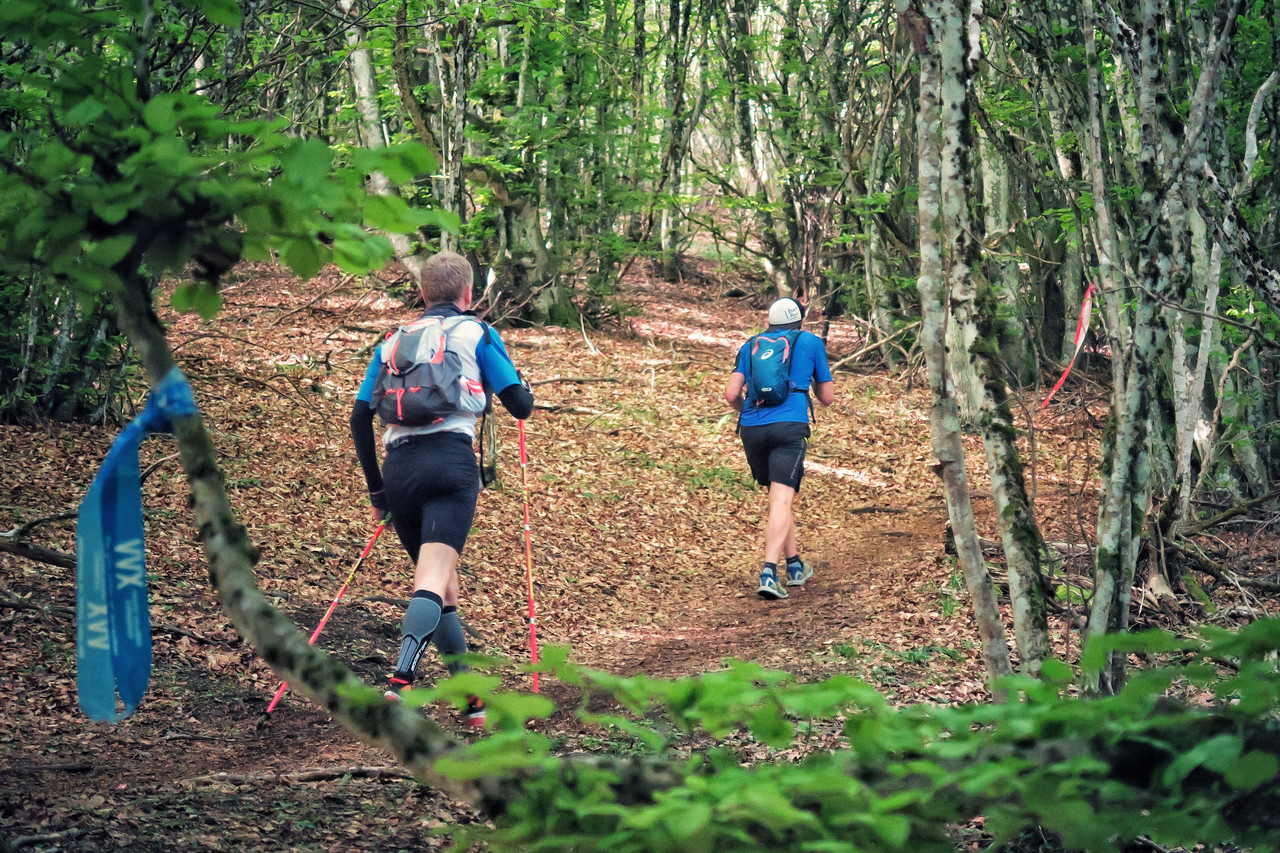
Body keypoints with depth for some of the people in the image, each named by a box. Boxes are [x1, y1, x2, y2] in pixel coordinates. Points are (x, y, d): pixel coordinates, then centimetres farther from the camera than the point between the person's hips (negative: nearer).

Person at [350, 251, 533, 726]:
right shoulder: (477, 333, 12)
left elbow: (360, 419, 18)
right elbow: (521, 406, 8)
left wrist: (377, 490, 25)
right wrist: (519, 382, 32)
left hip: (398, 468, 4)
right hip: (451, 461, -4)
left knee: (443, 587, 15)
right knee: (433, 581, -17)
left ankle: (473, 703, 19)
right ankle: (401, 681, -39)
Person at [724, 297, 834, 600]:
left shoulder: (751, 345, 19)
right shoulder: (811, 342, 14)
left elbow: (731, 395, 8)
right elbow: (827, 397, 19)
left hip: (752, 429, 4)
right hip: (789, 428, -4)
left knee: (778, 496, 20)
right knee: (782, 501, -11)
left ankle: (795, 565, 28)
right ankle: (769, 572, -27)